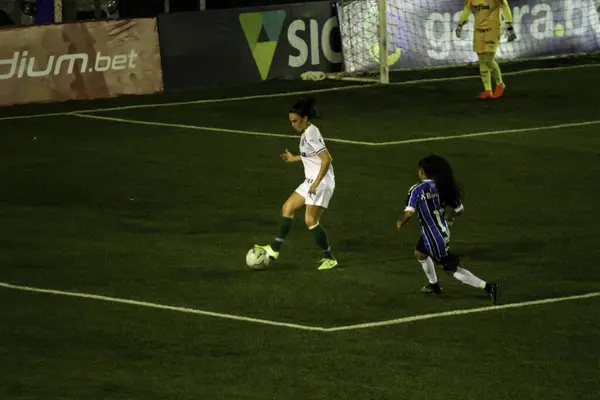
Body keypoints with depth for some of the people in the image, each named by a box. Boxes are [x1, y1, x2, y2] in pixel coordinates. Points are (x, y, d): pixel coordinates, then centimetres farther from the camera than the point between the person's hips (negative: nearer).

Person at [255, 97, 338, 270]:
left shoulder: (311, 134, -20)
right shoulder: (307, 133, 9)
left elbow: (327, 159, -26)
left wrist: (316, 183, -27)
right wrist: (295, 158, 28)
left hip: (322, 183, -10)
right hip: (311, 181, 10)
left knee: (311, 221, -10)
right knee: (287, 208, 12)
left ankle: (329, 259, 1)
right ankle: (274, 249, 16)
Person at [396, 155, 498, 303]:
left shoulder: (417, 190, -20)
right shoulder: (440, 187, -3)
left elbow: (409, 212, -30)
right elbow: (459, 209, -1)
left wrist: (400, 223, -8)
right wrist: (448, 217, 21)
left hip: (434, 238, -8)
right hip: (443, 231, 8)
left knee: (452, 269, 2)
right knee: (419, 253, 33)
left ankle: (487, 287, -2)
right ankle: (434, 285, 50)